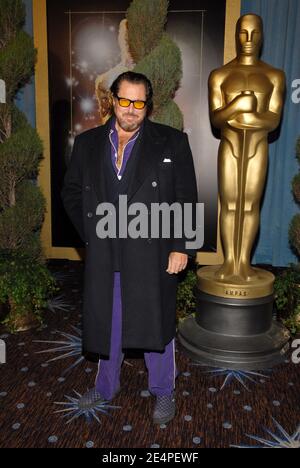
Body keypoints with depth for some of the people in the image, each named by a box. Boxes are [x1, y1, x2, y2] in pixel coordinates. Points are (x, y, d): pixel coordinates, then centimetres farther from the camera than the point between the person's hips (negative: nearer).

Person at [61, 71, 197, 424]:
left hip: (152, 255, -2)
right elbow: (71, 193, 13)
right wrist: (90, 234, 4)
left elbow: (186, 200, -2)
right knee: (107, 324, 18)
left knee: (156, 325, 10)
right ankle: (106, 385, 41)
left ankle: (163, 392, 33)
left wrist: (181, 247, -8)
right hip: (104, 256, 3)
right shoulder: (87, 143, 7)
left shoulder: (172, 142, -1)